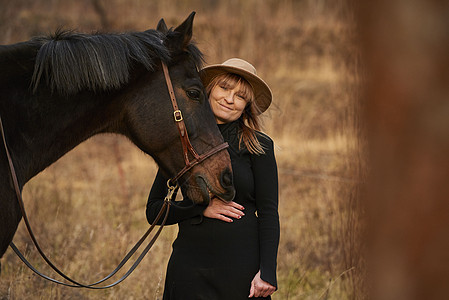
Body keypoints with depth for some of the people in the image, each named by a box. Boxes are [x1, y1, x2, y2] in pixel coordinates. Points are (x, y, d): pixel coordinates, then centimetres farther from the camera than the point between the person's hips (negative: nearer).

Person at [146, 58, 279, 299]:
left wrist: (266, 272, -12)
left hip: (242, 263, -2)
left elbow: (268, 213, -2)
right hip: (189, 266, 2)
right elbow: (154, 211, 7)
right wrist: (201, 208, -8)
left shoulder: (259, 147, 1)